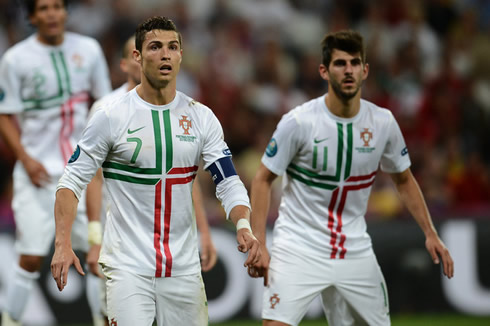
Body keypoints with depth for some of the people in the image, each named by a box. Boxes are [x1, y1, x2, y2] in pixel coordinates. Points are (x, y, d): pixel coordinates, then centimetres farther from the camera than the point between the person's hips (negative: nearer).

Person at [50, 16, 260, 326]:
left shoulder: (201, 117, 4)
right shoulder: (111, 117, -5)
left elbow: (229, 182, 3)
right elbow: (72, 180, -2)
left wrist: (244, 225, -18)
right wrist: (63, 244, -15)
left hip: (184, 266, 4)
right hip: (128, 266, -4)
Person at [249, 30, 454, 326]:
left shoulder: (383, 122, -1)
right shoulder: (298, 122, -12)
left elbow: (404, 180, 15)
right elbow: (263, 180, -4)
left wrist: (430, 233, 8)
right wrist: (258, 243, -12)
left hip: (355, 251, 4)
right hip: (298, 248, -4)